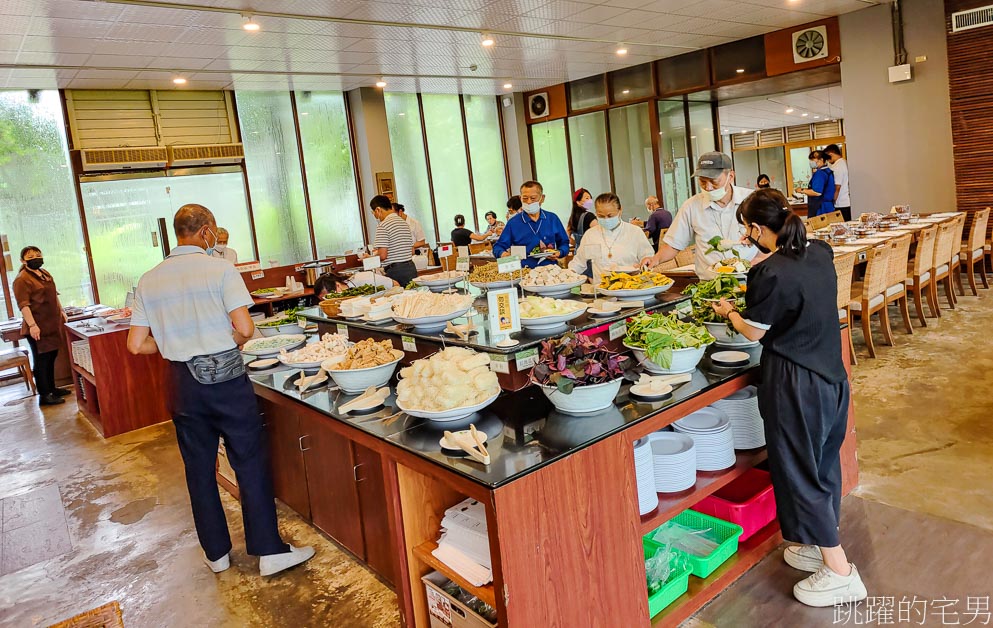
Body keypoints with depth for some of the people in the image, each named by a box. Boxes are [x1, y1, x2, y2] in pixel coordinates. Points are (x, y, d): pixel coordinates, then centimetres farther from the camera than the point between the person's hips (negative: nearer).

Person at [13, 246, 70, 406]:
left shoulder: (45, 273, 12)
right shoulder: (22, 279, -14)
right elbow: (23, 305, -21)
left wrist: (61, 311, 21)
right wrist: (32, 325, -27)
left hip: (51, 324, 8)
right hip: (38, 328, -8)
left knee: (51, 356, 16)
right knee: (41, 360, -3)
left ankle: (51, 388, 28)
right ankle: (44, 395, 4)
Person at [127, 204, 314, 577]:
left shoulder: (149, 281, 4)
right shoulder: (220, 270, -9)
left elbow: (137, 344, 3)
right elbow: (245, 328, -18)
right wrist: (227, 346, 2)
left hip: (184, 386, 5)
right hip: (227, 378, -4)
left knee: (199, 471, 15)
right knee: (251, 465, 4)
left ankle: (217, 553, 26)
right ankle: (270, 551, 9)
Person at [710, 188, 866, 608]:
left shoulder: (770, 273, -23)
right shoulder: (820, 254, 1)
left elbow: (752, 332, -13)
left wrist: (729, 310, 7)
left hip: (795, 385, -8)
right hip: (831, 376, 9)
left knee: (800, 472, 5)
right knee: (823, 465, 20)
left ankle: (839, 572, 13)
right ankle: (820, 545, 36)